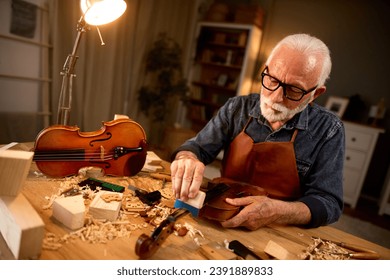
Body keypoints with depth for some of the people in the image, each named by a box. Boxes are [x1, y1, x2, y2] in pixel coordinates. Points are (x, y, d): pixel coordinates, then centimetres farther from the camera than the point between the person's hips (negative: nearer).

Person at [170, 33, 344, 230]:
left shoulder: (328, 131, -9)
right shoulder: (238, 108, -2)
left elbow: (329, 202, -10)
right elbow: (197, 147, 0)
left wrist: (278, 212, -29)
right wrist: (186, 159, -23)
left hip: (280, 235, -1)